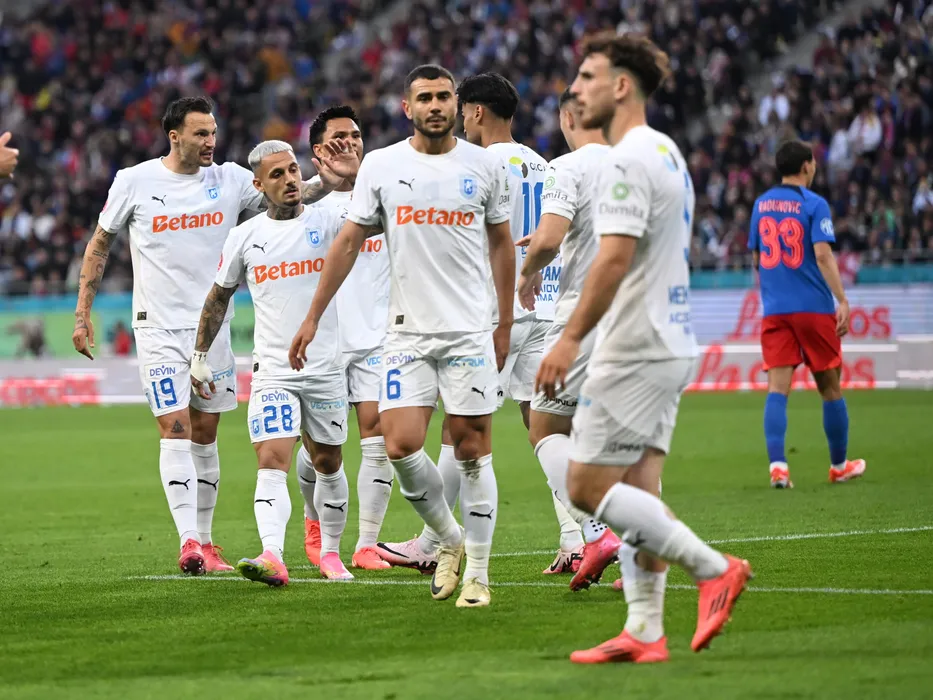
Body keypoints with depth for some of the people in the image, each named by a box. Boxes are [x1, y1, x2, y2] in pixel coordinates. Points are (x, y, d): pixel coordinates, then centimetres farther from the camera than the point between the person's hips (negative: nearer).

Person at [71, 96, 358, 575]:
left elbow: (289, 195, -7)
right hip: (159, 329, -3)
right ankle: (188, 542, -17)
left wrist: (328, 182, -27)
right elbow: (99, 245, 7)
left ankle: (204, 542, 19)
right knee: (175, 430, -12)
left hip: (212, 327, 3)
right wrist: (82, 312, 5)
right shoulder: (134, 182, -3)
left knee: (205, 434, 9)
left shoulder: (230, 180, 2)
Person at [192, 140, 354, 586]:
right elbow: (219, 297, 16)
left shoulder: (327, 219, 0)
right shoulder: (245, 237, 4)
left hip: (326, 369, 0)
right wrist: (200, 355, 16)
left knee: (328, 464, 12)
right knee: (271, 463, -16)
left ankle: (330, 553, 28)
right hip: (272, 372, 0)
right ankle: (272, 558, -28)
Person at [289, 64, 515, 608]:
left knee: (473, 450, -1)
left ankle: (477, 572, 10)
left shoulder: (485, 166, 3)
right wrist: (313, 317, 7)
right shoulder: (382, 165, 2)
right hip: (408, 332, 0)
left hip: (470, 331, 0)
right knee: (401, 446, -11)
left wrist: (506, 324, 15)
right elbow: (349, 242, 8)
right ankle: (450, 539, 14)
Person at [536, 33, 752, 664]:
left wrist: (571, 338, -21)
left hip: (635, 352, -10)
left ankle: (715, 569, -7)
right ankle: (645, 633, 7)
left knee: (589, 487, -7)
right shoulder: (667, 153, 16)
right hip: (670, 346, 10)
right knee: (636, 489, 9)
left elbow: (615, 259, -23)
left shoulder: (628, 160, -15)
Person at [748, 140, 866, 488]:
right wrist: (843, 301, -16)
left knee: (777, 388, -3)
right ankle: (839, 465, 21)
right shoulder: (814, 205, -7)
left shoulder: (761, 204, 10)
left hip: (774, 311, 4)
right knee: (830, 387, 10)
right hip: (813, 308, -4)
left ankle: (777, 464, -18)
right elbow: (823, 255, -16)